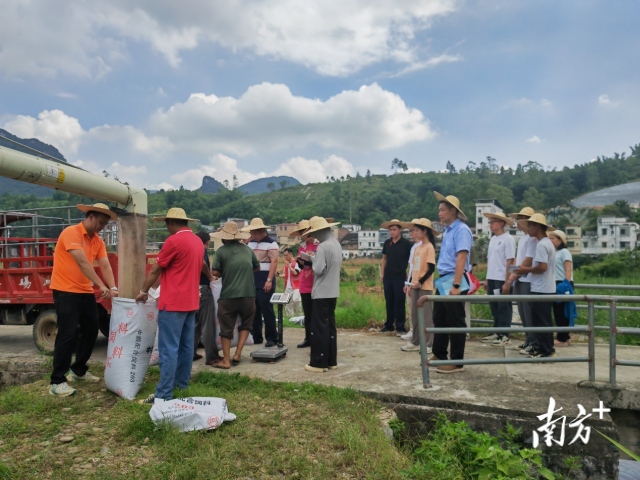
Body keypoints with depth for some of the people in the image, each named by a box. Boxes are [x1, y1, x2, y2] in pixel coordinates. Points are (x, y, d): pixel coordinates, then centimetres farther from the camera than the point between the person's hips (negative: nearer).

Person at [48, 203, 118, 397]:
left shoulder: (98, 241, 8)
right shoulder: (71, 233, -15)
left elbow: (105, 266, -1)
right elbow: (82, 262, -24)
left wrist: (113, 288, -15)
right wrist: (101, 286, -27)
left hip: (86, 292, 8)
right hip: (66, 292, -8)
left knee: (91, 332, 13)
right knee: (67, 335, -7)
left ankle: (78, 371, 31)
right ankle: (57, 382, 4)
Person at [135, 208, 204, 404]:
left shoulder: (173, 241, -14)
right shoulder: (198, 241, 12)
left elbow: (155, 270, -7)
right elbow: (200, 265, 32)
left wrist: (143, 292, 6)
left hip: (173, 303, -8)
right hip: (191, 302, 9)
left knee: (169, 350, -7)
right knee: (186, 347, 14)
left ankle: (164, 395, -4)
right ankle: (182, 384, 25)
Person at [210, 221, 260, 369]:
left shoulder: (221, 251, -5)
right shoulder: (248, 249, 7)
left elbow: (215, 272, -8)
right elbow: (257, 267, 19)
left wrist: (226, 274, 11)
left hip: (228, 295, -3)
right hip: (248, 294, 3)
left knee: (226, 328, 8)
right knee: (246, 324, 20)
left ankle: (226, 360, 13)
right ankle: (238, 354, 13)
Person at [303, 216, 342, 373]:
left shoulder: (323, 247, -18)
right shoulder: (337, 243, 11)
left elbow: (319, 270, -21)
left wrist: (313, 260, -3)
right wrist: (315, 260, 11)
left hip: (322, 293, -9)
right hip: (333, 292, 9)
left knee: (319, 328, -1)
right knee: (330, 326, 14)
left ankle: (319, 363, 6)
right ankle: (331, 361, 21)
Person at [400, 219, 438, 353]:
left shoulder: (429, 247, -9)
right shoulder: (417, 247, 13)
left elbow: (431, 268, -15)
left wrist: (420, 282, -18)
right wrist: (411, 286, 16)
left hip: (425, 287, -8)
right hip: (415, 286, 8)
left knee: (426, 315, -3)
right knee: (414, 314, 11)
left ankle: (428, 344, 5)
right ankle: (415, 342, 20)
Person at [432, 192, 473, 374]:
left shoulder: (461, 230, -14)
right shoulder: (448, 230, 15)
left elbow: (461, 258, -22)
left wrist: (456, 285, -27)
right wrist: (442, 281, 16)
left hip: (454, 281, -10)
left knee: (455, 322, -1)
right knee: (439, 319, 16)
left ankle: (457, 363, 9)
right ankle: (439, 355, 28)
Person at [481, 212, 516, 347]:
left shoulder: (508, 239, -8)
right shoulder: (492, 239, 14)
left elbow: (510, 261, -13)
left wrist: (507, 282, -17)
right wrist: (487, 279, 14)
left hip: (502, 280, -7)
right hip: (492, 279, 8)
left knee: (503, 309, 0)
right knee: (494, 308, 13)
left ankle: (504, 337, 8)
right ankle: (496, 333, 23)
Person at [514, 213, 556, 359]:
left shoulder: (541, 244, -16)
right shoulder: (548, 243, 17)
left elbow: (542, 267, -24)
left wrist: (526, 270, -11)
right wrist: (528, 270, 13)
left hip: (541, 290, -10)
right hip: (547, 289, 10)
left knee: (541, 321, -4)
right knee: (544, 321, 16)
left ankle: (545, 351, 2)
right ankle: (547, 349, 23)